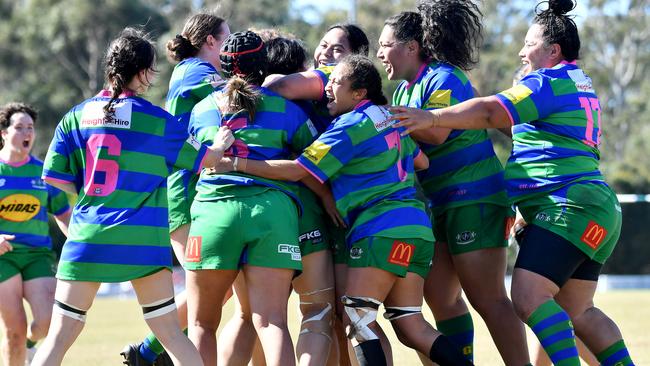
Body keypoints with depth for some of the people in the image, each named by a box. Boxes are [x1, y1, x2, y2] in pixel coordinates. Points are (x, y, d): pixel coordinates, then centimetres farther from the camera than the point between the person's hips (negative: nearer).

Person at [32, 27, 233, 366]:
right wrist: (219, 146, 31)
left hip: (87, 237, 1)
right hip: (144, 240, -1)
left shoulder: (76, 116, 5)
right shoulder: (157, 119, -1)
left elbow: (55, 178, 4)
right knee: (171, 334, 5)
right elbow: (201, 160, 11)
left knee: (59, 337, 4)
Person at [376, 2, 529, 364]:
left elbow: (436, 132, -26)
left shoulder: (444, 78, -12)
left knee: (489, 299, -11)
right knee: (441, 297, 9)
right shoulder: (404, 89, 15)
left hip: (474, 198, -10)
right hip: (437, 205, 10)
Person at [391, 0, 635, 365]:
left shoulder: (549, 83, -8)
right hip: (596, 211, 11)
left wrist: (431, 118, -20)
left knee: (529, 295, -20)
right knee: (576, 311, 14)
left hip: (569, 205, -11)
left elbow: (492, 112, -19)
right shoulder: (579, 85, 23)